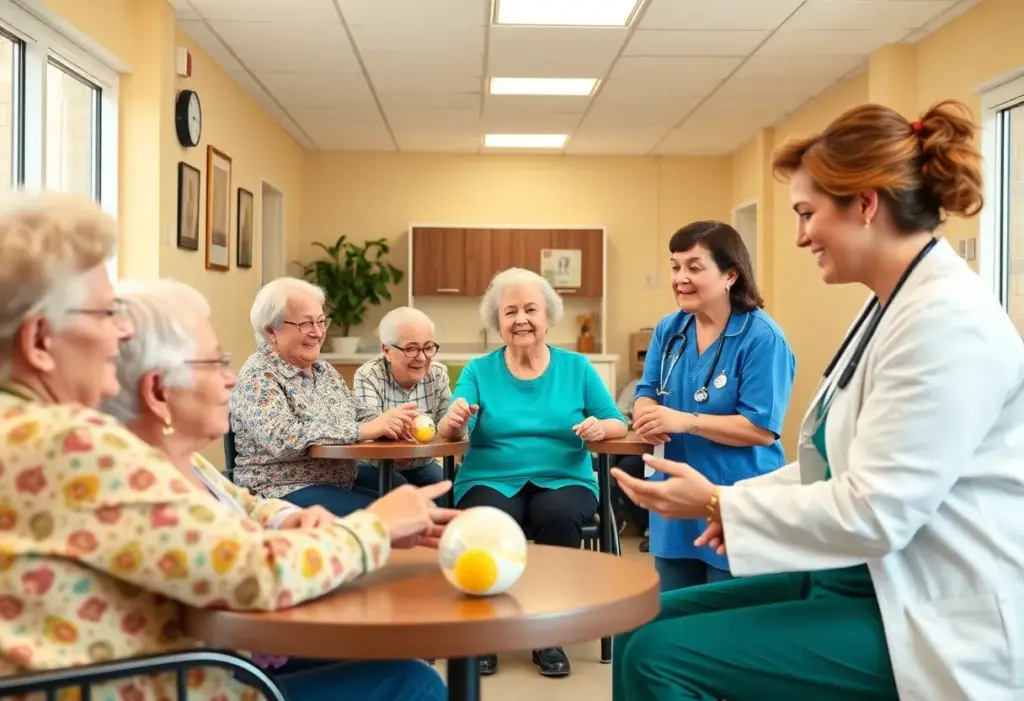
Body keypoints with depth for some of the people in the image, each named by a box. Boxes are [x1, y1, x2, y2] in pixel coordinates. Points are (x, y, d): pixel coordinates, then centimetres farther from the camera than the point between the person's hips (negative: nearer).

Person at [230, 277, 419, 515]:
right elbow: (283, 439, -25)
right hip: (286, 494, -8)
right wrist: (363, 430, -27)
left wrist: (392, 421, -11)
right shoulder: (258, 376, -11)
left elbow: (361, 414, 13)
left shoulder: (324, 369, 14)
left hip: (341, 486, 8)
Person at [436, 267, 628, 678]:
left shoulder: (576, 367, 9)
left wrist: (600, 428, -16)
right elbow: (449, 432, -6)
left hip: (564, 480, 1)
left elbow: (618, 424, 7)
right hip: (491, 480, 0)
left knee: (559, 515, -33)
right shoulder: (478, 371, 7)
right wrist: (454, 421, -30)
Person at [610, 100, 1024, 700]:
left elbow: (875, 511, -25)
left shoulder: (948, 318, -21)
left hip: (927, 621, -10)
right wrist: (743, 500, 3)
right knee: (645, 621, 6)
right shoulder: (893, 307, 12)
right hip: (867, 582, 10)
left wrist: (721, 505, -16)